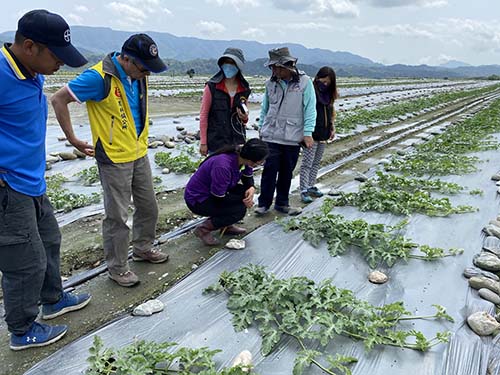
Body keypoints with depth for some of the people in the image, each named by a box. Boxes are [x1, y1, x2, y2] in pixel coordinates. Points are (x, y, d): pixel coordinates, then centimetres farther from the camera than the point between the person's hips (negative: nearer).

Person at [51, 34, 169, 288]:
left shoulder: (138, 75, 4)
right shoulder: (99, 77, -20)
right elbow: (59, 99, -14)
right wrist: (73, 140, -12)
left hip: (139, 154, 8)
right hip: (114, 159, -7)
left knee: (148, 207, 17)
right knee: (117, 216, 2)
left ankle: (143, 248, 38)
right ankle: (117, 268, 18)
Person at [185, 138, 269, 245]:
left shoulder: (243, 156, -12)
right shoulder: (223, 166, -35)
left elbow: (247, 178, 6)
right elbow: (218, 199, -26)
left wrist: (251, 188, -16)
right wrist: (242, 199, -15)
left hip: (212, 190, 8)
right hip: (197, 199, -8)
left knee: (246, 192, -4)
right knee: (240, 210, -21)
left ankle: (226, 226, 12)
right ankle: (203, 229, -4)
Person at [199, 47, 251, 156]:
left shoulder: (244, 90, 8)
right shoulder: (212, 87, -3)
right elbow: (203, 115, -2)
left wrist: (244, 117, -4)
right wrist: (203, 142, -5)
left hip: (237, 143, 4)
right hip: (215, 142, -3)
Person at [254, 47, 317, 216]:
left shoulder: (304, 82, -4)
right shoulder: (271, 83, 4)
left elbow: (310, 109, -5)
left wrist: (308, 132, -11)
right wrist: (262, 127, 13)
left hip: (293, 138, -1)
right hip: (271, 135, 1)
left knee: (287, 172, 9)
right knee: (270, 170, -2)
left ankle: (282, 203, 23)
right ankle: (264, 203, 10)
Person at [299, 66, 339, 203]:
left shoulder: (328, 94, 11)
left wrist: (332, 128, 16)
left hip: (323, 135, 8)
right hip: (312, 135, -8)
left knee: (316, 163, 14)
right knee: (307, 163, -3)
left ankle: (311, 186, 23)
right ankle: (304, 190, 1)